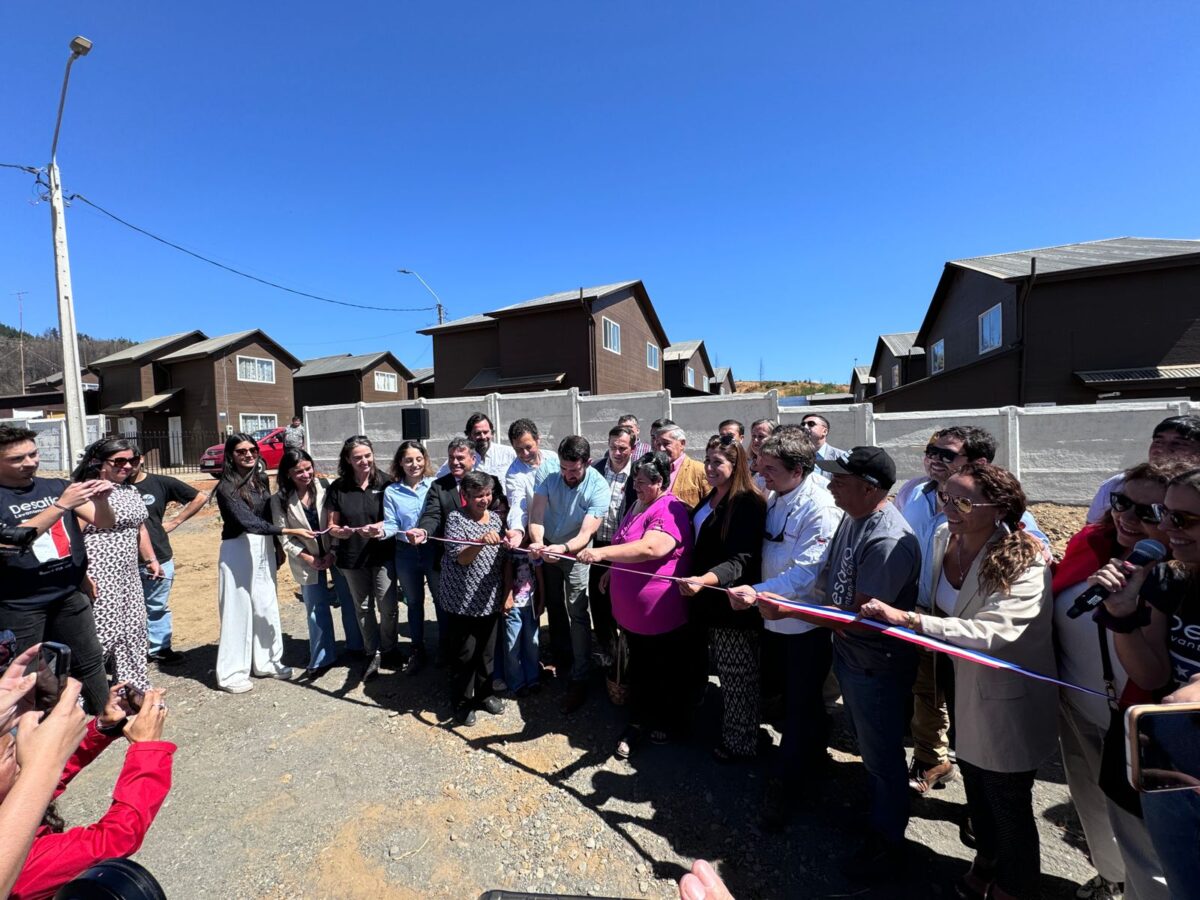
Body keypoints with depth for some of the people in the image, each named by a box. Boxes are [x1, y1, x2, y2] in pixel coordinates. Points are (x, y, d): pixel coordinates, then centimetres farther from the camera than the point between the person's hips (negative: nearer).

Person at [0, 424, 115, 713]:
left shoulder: (56, 486, 1)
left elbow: (104, 522, 0)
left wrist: (101, 501, -22)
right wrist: (61, 505, -30)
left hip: (70, 596, 3)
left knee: (90, 662, 13)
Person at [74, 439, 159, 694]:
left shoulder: (131, 490, 13)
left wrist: (150, 559, 22)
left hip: (128, 575, 8)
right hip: (98, 576, -8)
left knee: (133, 630, 12)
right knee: (101, 632, -5)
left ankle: (135, 685, 23)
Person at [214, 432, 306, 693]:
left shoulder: (261, 478, 6)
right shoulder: (227, 487, -13)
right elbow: (247, 521, -23)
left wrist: (278, 547, 11)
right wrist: (290, 531, -28)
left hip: (264, 547, 6)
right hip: (238, 550, -6)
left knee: (266, 606, 12)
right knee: (238, 609, 2)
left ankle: (266, 662, 26)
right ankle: (231, 673, 14)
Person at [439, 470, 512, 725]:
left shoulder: (497, 518, 3)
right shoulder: (456, 518, -11)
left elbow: (506, 559, 8)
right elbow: (460, 558, -22)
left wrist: (508, 592, 4)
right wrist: (481, 542, -40)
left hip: (490, 600, 4)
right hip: (462, 602, -4)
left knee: (487, 651, 16)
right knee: (464, 654, 7)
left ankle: (484, 694, 36)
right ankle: (462, 702, 27)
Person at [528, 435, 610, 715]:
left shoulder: (599, 488, -28)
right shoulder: (547, 474, -20)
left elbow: (586, 534, -32)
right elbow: (536, 514, -24)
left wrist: (563, 549, -52)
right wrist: (537, 542, -43)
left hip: (575, 552, -4)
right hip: (547, 548, 4)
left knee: (577, 615, -6)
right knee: (554, 607, 19)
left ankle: (578, 680, 7)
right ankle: (561, 660, 41)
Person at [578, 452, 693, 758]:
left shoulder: (670, 511, -21)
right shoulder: (639, 505, 10)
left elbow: (650, 548, -37)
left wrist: (603, 553, -42)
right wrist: (611, 571, 20)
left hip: (661, 614, -8)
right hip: (631, 610, 8)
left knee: (666, 673, 15)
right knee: (638, 669, 21)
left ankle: (670, 724, 36)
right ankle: (638, 723, 36)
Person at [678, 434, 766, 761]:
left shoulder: (748, 503, -19)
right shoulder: (710, 498, 7)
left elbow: (740, 561, -28)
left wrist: (704, 580, -42)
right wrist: (695, 582, 13)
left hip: (735, 605, -8)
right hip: (711, 600, 8)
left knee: (738, 678, 9)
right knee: (725, 673, 21)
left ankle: (741, 743, 28)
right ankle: (727, 730, 38)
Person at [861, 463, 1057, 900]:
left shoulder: (1024, 564, -25)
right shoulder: (943, 537, -8)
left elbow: (991, 632, -38)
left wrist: (908, 619, -44)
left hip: (1008, 703, -6)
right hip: (964, 688, 6)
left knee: (1009, 806, 15)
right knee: (975, 787, 27)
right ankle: (985, 861, 53)